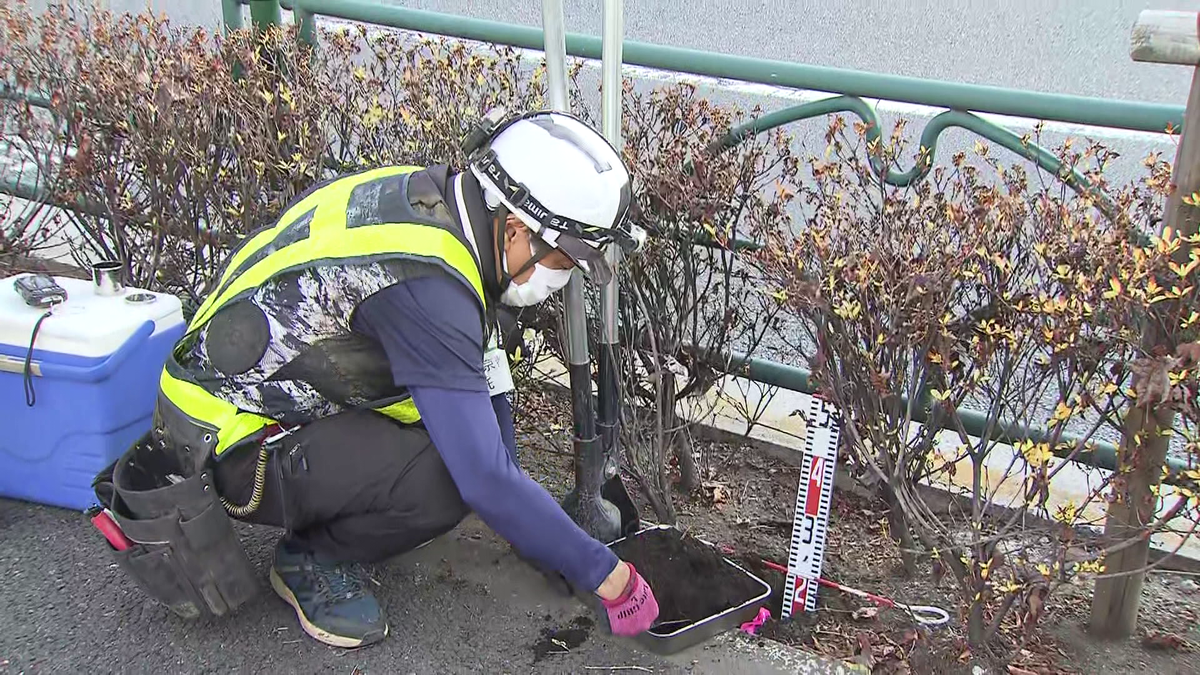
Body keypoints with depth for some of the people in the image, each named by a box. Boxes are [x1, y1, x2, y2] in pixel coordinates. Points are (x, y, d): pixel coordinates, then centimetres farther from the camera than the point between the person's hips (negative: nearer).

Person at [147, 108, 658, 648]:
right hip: (231, 448, -9)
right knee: (446, 477, -26)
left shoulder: (426, 193, -4)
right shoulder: (423, 283, -31)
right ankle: (312, 562, 1)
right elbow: (485, 477, -32)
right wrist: (607, 575, -21)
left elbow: (483, 368, 7)